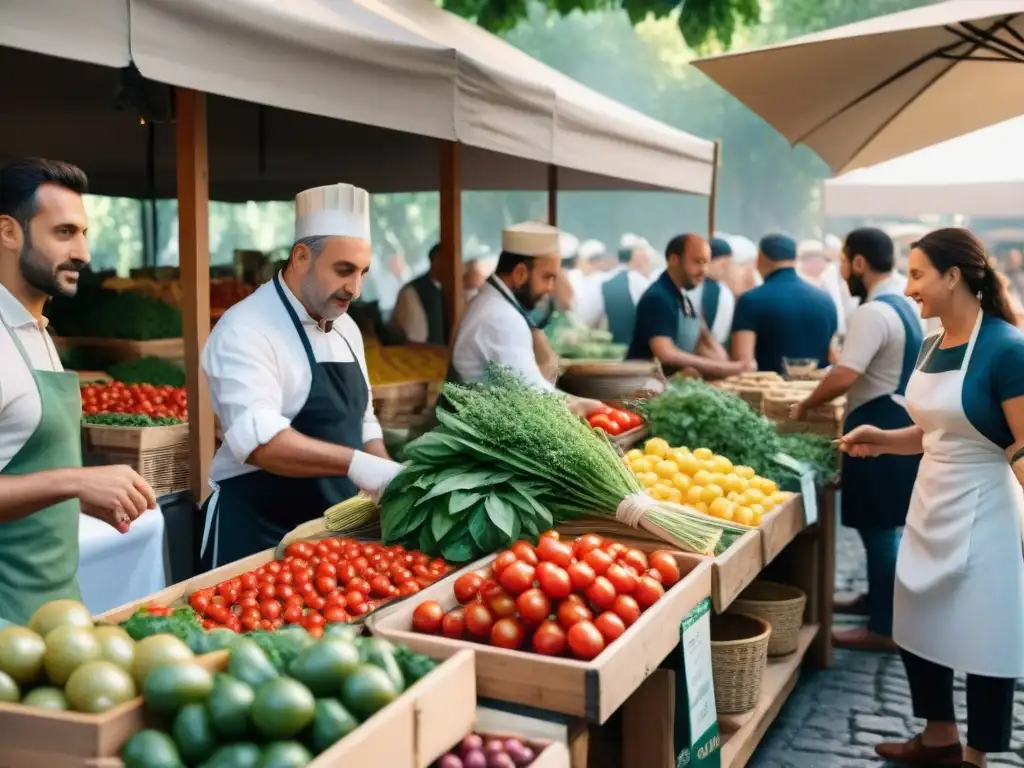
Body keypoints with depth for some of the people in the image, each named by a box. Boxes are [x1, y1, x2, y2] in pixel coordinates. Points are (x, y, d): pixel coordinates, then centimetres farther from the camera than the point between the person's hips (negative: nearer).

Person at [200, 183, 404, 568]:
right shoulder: (245, 330, -17)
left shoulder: (345, 328, 9)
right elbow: (258, 439, -31)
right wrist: (356, 464, -39)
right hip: (260, 533, -7)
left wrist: (390, 480, 2)